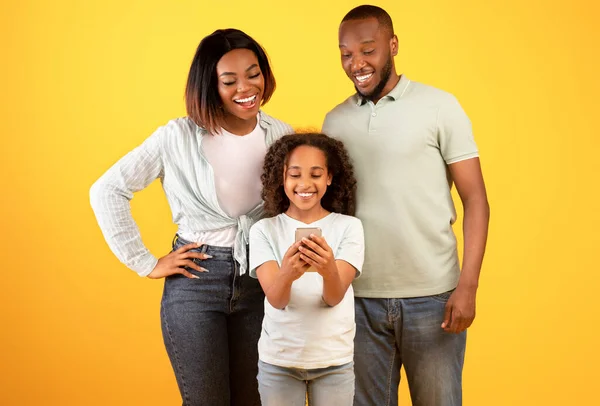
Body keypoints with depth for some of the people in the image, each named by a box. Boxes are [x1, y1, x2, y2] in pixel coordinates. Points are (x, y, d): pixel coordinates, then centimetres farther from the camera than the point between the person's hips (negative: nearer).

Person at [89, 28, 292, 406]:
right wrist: (147, 263, -7)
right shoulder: (178, 137, -9)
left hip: (262, 284, 3)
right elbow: (107, 192, -6)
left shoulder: (282, 136, -1)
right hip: (195, 283, -3)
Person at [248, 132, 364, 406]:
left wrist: (329, 270, -36)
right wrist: (287, 273, -37)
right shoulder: (264, 230, -4)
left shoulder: (349, 226, -4)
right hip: (277, 360, 0)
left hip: (334, 360, 0)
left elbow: (335, 297, -14)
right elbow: (275, 299, -15)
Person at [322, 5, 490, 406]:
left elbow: (475, 199, -4)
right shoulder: (334, 122, 8)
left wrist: (467, 285, -12)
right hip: (359, 299, 3)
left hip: (432, 297, -3)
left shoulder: (439, 107, -3)